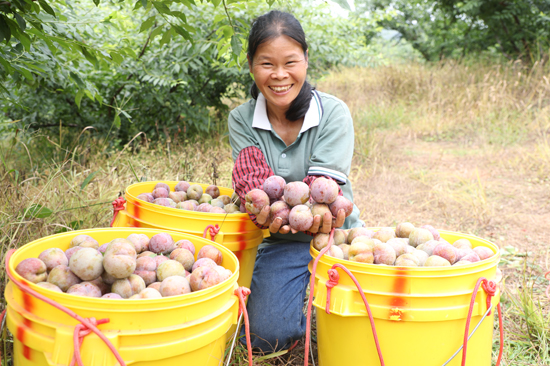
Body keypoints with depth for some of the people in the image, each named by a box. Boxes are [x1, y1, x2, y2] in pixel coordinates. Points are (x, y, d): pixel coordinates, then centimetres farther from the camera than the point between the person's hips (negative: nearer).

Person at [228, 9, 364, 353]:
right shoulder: (242, 119, -5)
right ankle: (297, 292, 21)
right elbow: (251, 175, -17)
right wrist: (267, 205, -43)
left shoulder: (333, 112, -13)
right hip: (280, 243, 2)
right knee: (268, 336, -11)